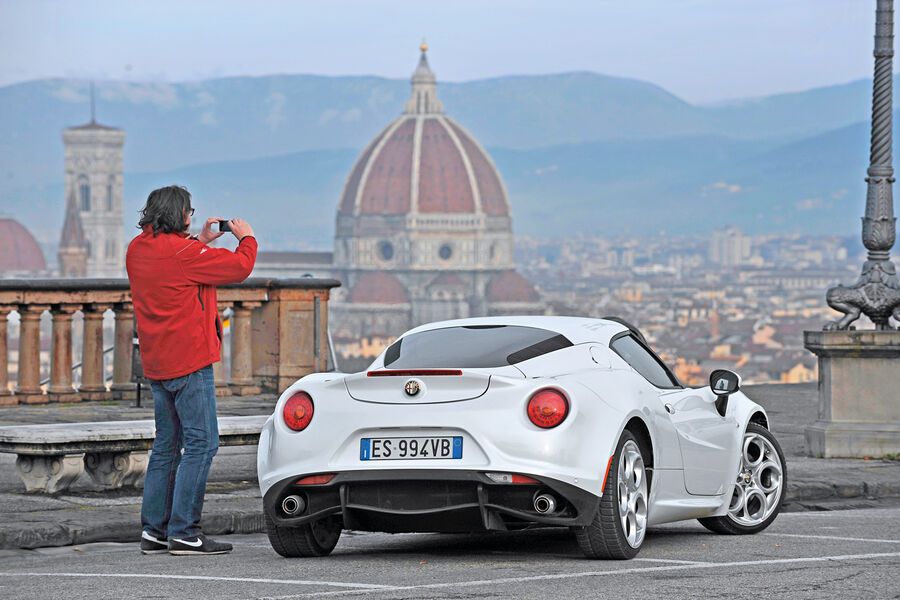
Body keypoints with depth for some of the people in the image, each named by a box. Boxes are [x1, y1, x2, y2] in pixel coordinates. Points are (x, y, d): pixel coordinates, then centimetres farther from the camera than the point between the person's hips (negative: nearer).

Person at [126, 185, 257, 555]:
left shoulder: (137, 250, 9)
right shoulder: (182, 252, -16)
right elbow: (239, 267, -11)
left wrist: (201, 242, 24)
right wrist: (247, 238, 8)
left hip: (156, 365, 9)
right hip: (189, 361, -9)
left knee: (166, 445, 14)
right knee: (201, 443, -5)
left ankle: (153, 531, 13)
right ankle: (183, 532, -9)